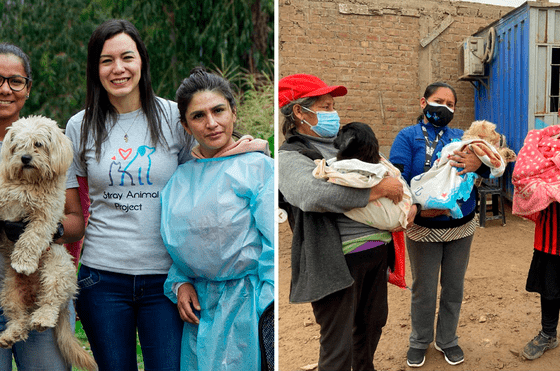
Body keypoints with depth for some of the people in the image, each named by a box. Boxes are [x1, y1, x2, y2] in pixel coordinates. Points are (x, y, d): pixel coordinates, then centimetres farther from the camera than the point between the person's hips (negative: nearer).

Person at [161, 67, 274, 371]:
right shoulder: (179, 180, 8)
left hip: (246, 302, -5)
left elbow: (274, 246, -12)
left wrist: (267, 315, -15)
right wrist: (179, 284, 2)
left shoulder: (258, 167, -9)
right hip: (199, 304, 5)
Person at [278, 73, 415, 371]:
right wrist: (380, 188, -22)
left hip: (376, 251, 8)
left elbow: (390, 177, 23)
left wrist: (409, 202, 1)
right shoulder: (289, 157, -9)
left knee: (372, 325, 24)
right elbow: (313, 194, -29)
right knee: (339, 347, 3)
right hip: (338, 261, -8)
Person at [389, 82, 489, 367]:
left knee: (454, 288, 16)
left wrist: (479, 163, -30)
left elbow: (492, 168, -6)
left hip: (462, 226, 3)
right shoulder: (408, 137, -6)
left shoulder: (460, 137, 5)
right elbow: (397, 179, -18)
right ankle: (420, 341, 34)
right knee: (423, 290, 11)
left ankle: (447, 340, 37)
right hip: (424, 229, -3)